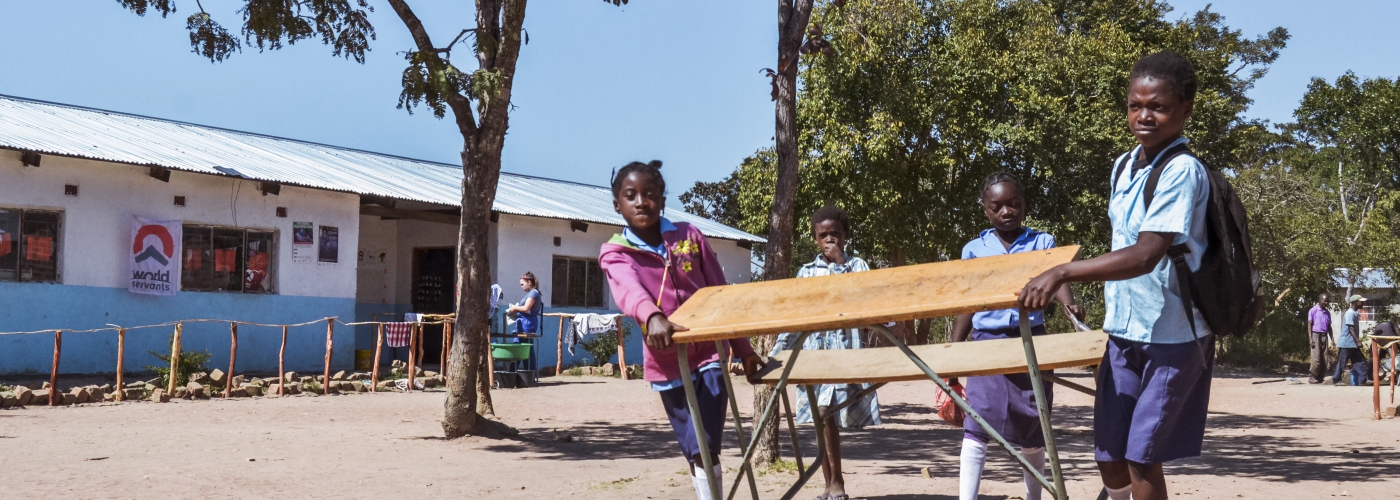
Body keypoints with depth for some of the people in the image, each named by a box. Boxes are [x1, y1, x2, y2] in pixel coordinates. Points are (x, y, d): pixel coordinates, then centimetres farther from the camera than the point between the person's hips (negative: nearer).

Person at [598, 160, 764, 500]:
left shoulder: (690, 236, 2)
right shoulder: (614, 253, -4)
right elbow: (630, 290, -28)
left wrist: (743, 349, 7)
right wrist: (652, 317, -50)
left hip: (710, 352, 0)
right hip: (667, 363, 0)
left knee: (706, 446, -7)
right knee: (693, 450, 5)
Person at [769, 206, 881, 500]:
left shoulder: (857, 266, 6)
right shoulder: (806, 272, 14)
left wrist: (840, 263, -9)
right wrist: (776, 353, 11)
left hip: (846, 349, -4)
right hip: (814, 350, 4)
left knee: (827, 413, -15)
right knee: (821, 416, 3)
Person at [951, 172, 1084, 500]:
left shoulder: (1042, 243, 3)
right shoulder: (974, 250, 7)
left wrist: (1068, 303, -38)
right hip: (987, 343, 0)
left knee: (1032, 428, 10)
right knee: (977, 424, -11)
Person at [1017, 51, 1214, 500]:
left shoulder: (1182, 172, -18)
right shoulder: (1122, 167, 7)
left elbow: (1144, 256, -27)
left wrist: (1063, 273, -28)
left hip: (1173, 335, -7)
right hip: (1123, 330, 7)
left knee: (1141, 456, -2)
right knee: (1110, 455, 9)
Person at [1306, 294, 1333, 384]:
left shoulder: (1327, 312, 14)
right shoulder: (1313, 310, -2)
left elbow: (1329, 327, 18)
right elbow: (1309, 325, -4)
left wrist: (1332, 339, 10)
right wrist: (1310, 339, -13)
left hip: (1324, 336, 5)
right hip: (1316, 335, -5)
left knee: (1324, 359, 2)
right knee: (1316, 358, -11)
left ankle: (1320, 377, 8)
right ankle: (1314, 377, -3)